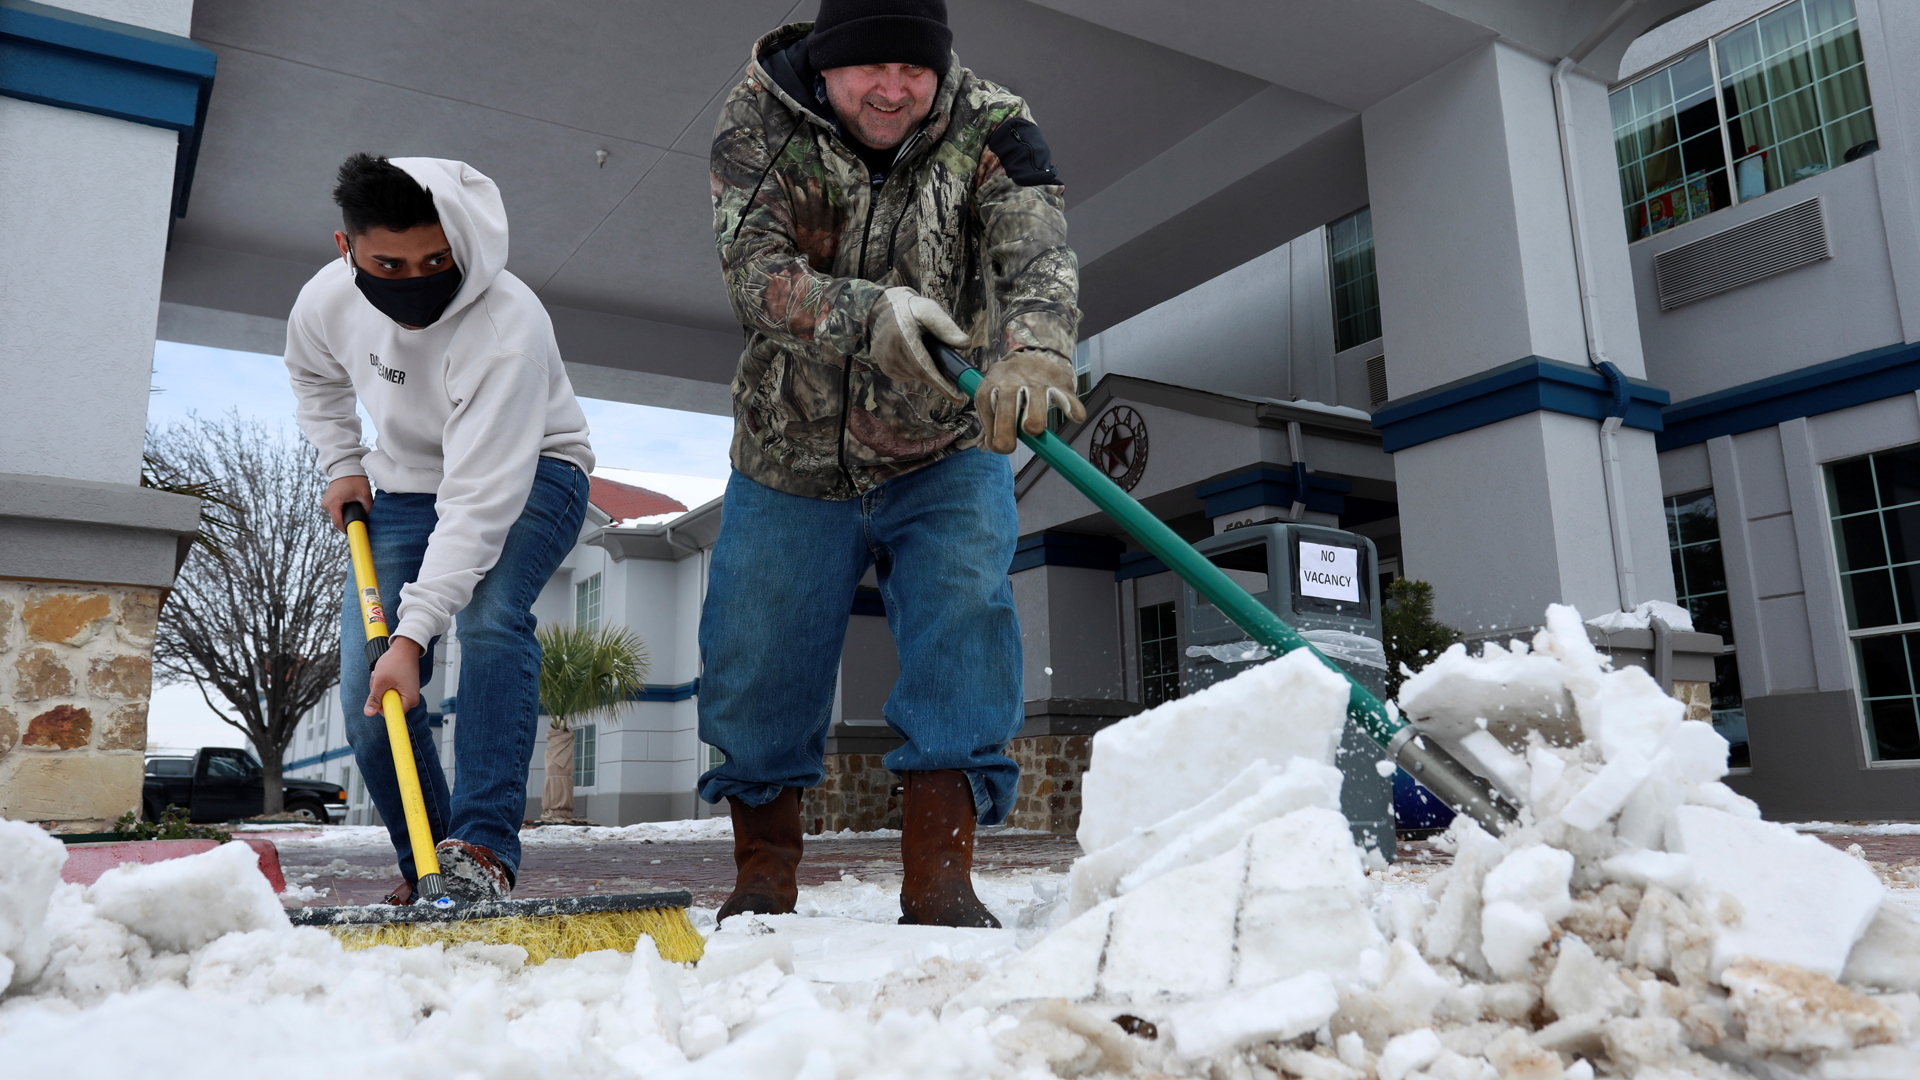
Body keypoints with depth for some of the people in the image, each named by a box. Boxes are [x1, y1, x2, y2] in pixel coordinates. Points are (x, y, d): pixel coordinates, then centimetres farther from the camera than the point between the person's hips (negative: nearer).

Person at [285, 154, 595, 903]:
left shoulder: (507, 325, -35)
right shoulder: (326, 301, -15)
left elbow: (481, 497, -39)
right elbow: (313, 377, 14)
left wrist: (413, 634, -42)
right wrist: (342, 464, 1)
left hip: (527, 475, -5)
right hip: (406, 485, 5)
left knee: (490, 619, -34)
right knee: (365, 688, -5)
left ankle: (483, 848, -30)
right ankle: (424, 864, 10)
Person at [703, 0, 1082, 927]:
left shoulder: (988, 131, -11)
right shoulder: (756, 120, -10)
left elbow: (1039, 254, -29)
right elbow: (756, 274, -23)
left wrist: (1033, 346, -51)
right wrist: (869, 312, -42)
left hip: (943, 458, 0)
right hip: (791, 465, 1)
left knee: (965, 617, -20)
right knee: (752, 665, 4)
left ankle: (939, 878, -8)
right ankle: (763, 876, 26)